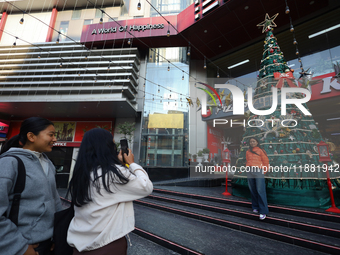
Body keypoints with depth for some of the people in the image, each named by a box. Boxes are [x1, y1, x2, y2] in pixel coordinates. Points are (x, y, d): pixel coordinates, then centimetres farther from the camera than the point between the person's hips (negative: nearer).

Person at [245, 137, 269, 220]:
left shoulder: (260, 150, 5)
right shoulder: (247, 152, 16)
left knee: (260, 191, -9)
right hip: (249, 172, 4)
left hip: (258, 171, -4)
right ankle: (255, 207, 23)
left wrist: (264, 171, 7)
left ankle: (263, 212, -4)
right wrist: (249, 169, 8)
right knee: (253, 190, 8)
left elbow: (266, 161, 6)